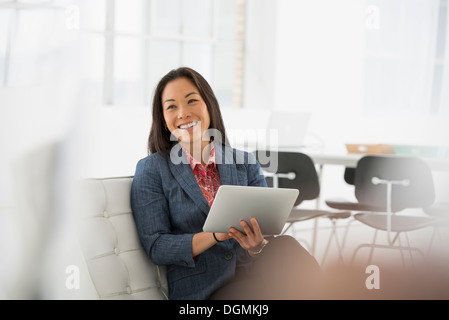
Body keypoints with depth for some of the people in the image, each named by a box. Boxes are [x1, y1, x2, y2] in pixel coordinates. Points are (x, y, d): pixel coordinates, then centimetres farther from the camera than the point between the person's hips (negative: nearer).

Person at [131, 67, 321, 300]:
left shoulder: (245, 164, 13)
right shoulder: (151, 170, 5)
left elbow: (268, 234, 8)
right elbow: (156, 248, -3)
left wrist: (257, 245, -18)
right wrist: (215, 236, -19)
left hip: (253, 279, 4)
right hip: (203, 291, -4)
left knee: (284, 247, -31)